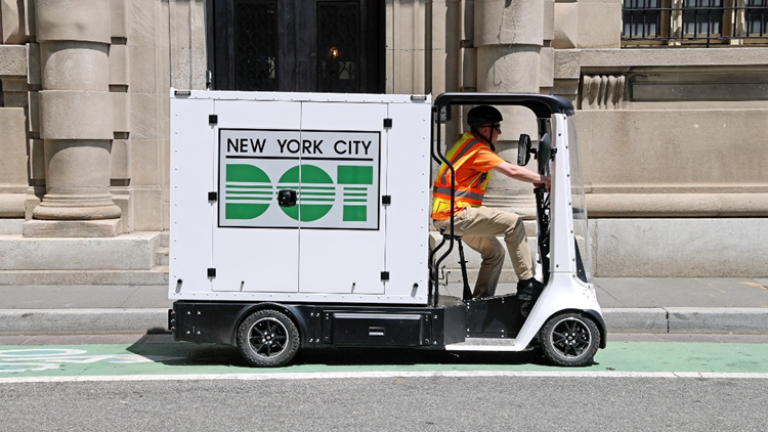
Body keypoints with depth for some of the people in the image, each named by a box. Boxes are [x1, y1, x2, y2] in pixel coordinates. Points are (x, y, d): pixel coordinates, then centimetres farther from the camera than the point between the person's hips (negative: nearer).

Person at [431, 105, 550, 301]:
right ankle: (527, 283, -15)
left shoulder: (467, 142, 18)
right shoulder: (477, 149, -13)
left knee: (494, 251, 19)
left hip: (448, 214, 11)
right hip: (455, 214, -11)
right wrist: (543, 180, -7)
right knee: (513, 222, -15)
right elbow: (512, 171, -17)